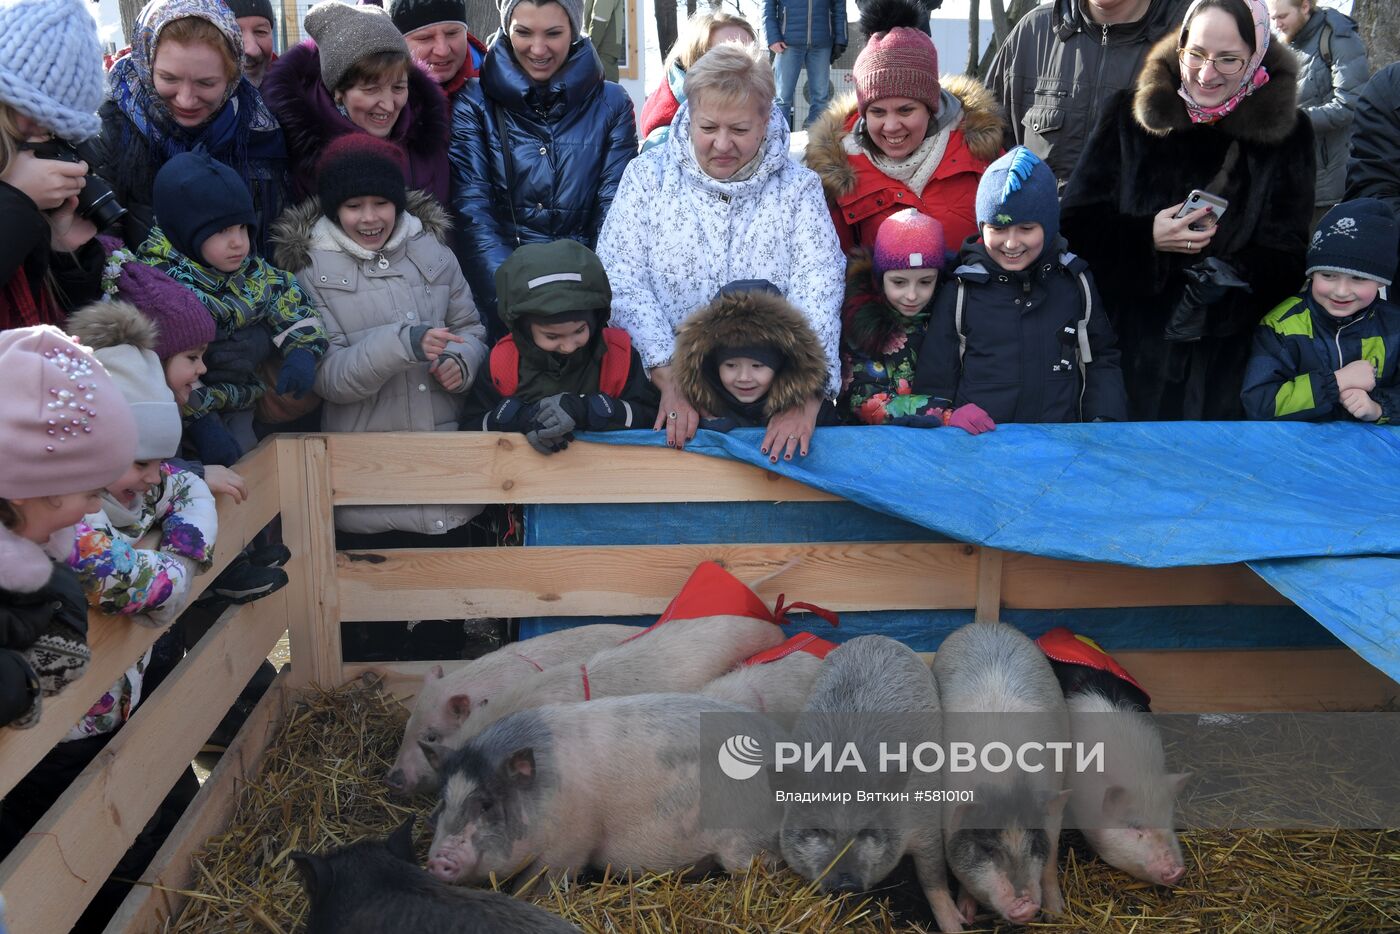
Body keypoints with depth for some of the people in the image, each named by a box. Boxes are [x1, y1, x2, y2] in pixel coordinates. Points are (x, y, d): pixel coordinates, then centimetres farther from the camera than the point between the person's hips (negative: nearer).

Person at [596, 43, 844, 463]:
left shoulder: (798, 187, 7)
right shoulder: (648, 174, 6)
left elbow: (816, 294, -7)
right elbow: (622, 282, -5)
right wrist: (670, 379, -19)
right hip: (658, 376, -1)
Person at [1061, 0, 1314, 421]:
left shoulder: (1287, 132, 0)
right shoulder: (1133, 114, 1)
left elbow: (1284, 259, -3)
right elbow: (1075, 219, -2)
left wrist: (1224, 283, -22)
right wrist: (1147, 238, -19)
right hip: (1129, 343, 0)